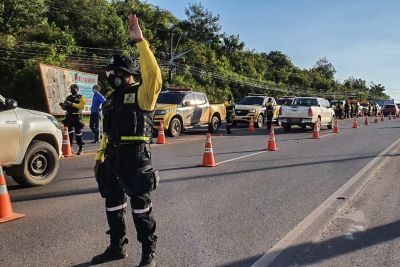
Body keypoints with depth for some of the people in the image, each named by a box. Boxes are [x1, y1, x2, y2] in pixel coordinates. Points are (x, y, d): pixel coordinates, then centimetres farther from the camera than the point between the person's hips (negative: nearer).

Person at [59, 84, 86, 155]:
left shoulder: (81, 97, 2)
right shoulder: (68, 97, 17)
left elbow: (82, 106, -16)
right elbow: (65, 108, 19)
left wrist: (72, 104, -23)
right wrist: (62, 105, -3)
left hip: (77, 117, -5)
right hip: (69, 117, 5)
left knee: (78, 133, -3)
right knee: (69, 132, 7)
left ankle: (81, 148, 6)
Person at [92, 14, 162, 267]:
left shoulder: (141, 94, -8)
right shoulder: (113, 99, 16)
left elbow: (153, 74, -29)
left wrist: (140, 40, -28)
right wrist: (100, 156, 17)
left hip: (135, 157, -8)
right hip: (113, 158, 8)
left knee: (140, 204, 1)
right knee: (113, 202, 16)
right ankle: (117, 247, 33)